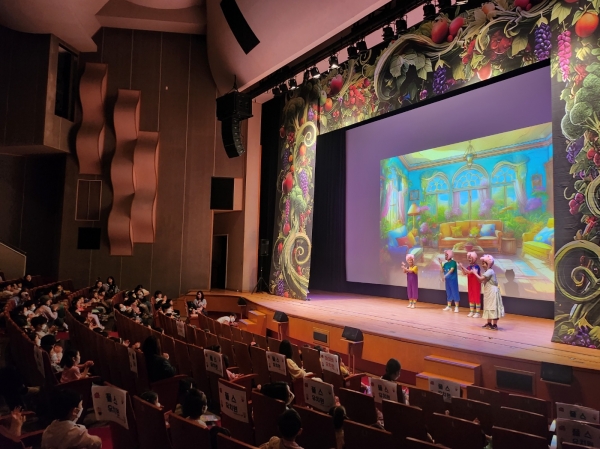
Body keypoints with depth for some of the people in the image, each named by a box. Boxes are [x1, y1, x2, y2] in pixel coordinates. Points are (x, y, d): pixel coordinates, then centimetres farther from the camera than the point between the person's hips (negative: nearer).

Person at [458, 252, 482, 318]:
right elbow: (464, 273, 3)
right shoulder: (469, 267, 7)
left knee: (477, 298, -1)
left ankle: (477, 312, 4)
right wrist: (461, 268, -10)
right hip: (470, 284, 8)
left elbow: (470, 272, -29)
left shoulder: (476, 266, -17)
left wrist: (463, 267, -29)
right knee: (471, 297, 12)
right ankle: (471, 311, 20)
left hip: (476, 285, -8)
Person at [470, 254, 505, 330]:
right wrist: (477, 273, 3)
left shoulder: (490, 271, -18)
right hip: (488, 292, 11)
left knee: (493, 307, -7)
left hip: (492, 292, -11)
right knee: (488, 307, 14)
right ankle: (489, 323, 22)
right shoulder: (487, 272, 15)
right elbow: (482, 281, 11)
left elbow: (481, 279, -27)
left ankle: (495, 325, -4)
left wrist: (475, 273, -14)